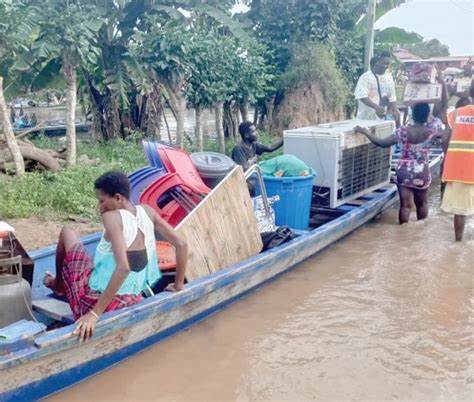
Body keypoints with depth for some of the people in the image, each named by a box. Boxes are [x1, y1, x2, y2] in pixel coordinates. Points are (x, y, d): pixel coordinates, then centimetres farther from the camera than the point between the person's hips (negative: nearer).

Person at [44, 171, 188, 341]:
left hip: (96, 300, -6)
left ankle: (58, 285, 36)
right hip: (130, 304, 6)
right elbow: (181, 245, 0)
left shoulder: (111, 217, -19)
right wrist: (178, 285, 12)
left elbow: (123, 267, -32)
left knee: (67, 233, 16)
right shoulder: (147, 211, -2)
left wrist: (95, 313, -29)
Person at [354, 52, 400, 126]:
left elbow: (392, 97, 17)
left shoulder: (389, 77, 12)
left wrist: (395, 110, 1)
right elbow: (362, 96, -19)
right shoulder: (366, 77, -7)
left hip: (383, 117, 5)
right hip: (367, 118, -5)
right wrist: (376, 107, -30)